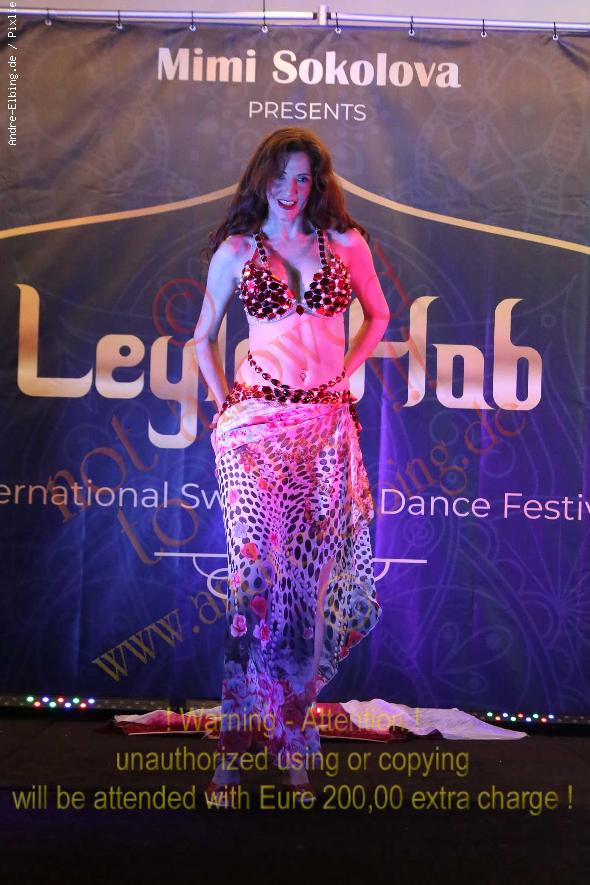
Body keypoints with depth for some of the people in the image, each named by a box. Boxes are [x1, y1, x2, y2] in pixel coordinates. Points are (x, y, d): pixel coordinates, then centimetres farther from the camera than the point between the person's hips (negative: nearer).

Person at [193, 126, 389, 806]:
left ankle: (290, 736, 17)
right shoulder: (235, 249, 9)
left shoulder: (345, 242, 10)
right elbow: (203, 337, 16)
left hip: (325, 425, 1)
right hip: (256, 426, -1)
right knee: (259, 575, -7)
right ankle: (239, 733, 6)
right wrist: (224, 401, 6)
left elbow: (378, 315, 23)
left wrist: (344, 371, 11)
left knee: (308, 580, 2)